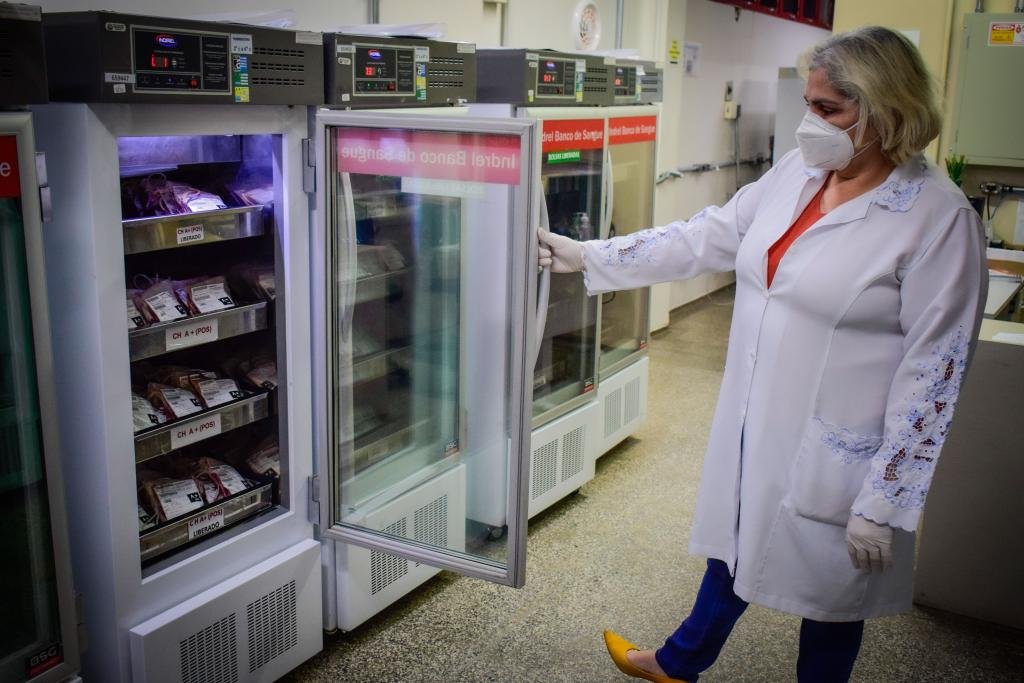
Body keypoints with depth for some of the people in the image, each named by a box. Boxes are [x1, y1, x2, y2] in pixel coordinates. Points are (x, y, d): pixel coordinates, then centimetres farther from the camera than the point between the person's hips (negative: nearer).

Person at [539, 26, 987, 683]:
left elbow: (931, 372, -19)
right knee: (735, 547, 26)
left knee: (828, 589, 16)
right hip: (753, 423, 6)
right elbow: (705, 237, 6)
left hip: (835, 454, -6)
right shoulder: (796, 172, -1)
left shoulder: (938, 218, -19)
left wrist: (883, 503, -18)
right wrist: (587, 256, 3)